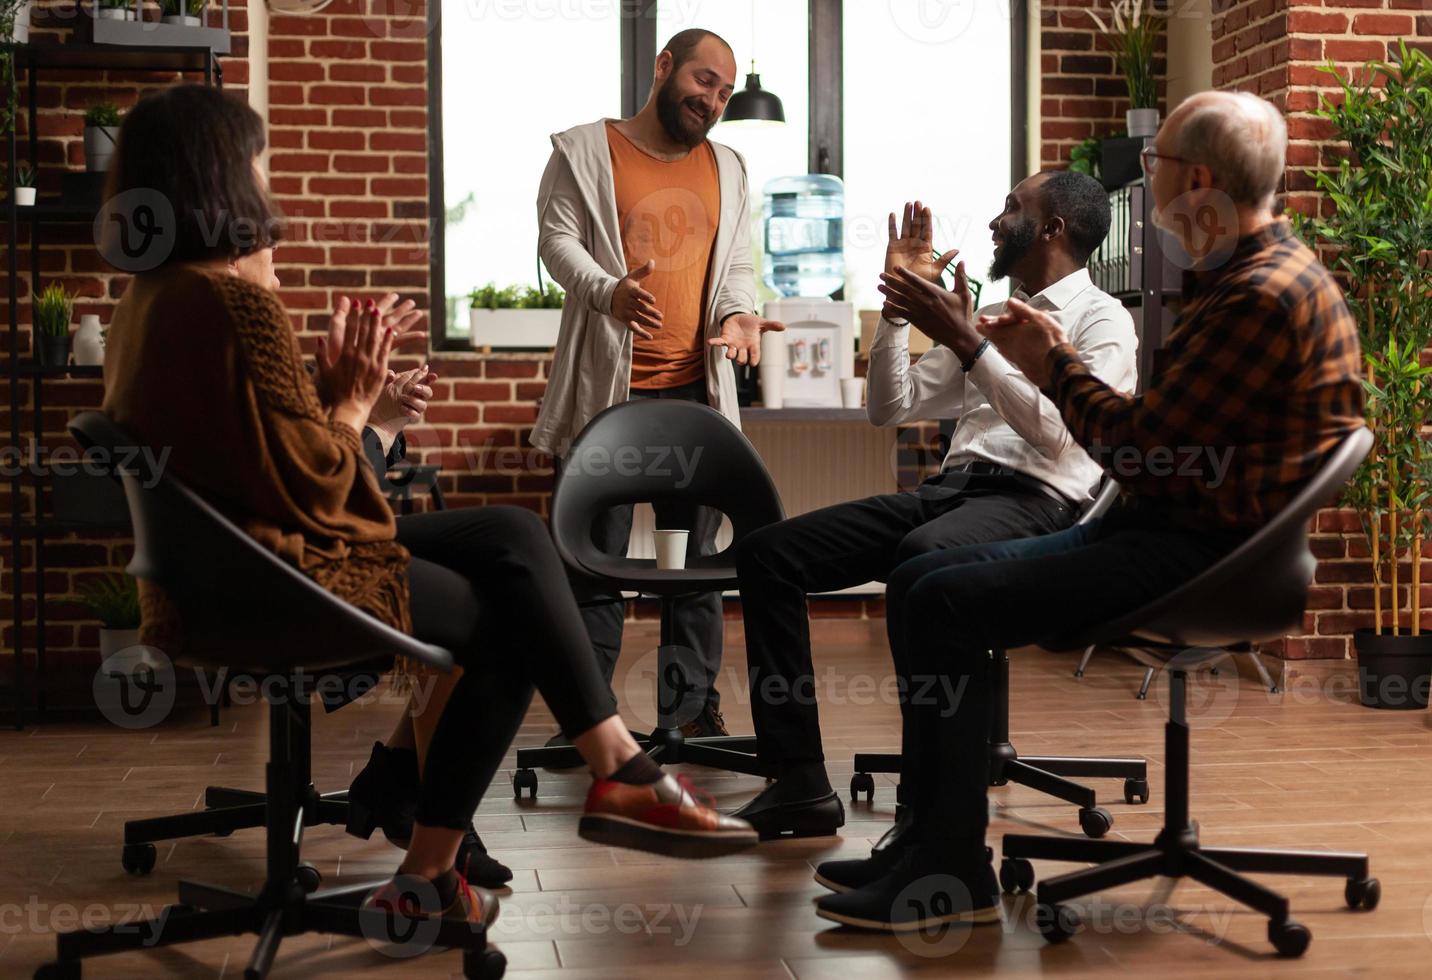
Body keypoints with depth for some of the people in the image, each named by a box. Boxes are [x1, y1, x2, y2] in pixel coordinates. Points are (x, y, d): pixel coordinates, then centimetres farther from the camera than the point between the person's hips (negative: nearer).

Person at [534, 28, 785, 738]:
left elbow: (737, 263, 16)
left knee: (697, 553, 6)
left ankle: (695, 703, 14)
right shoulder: (584, 152, 4)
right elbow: (558, 238, -4)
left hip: (697, 389, 4)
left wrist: (738, 314, -6)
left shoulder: (727, 169, 18)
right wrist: (607, 291, -24)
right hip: (607, 387, -4)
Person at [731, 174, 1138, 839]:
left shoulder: (1103, 321, 5)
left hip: (1034, 503, -7)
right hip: (949, 489, 7)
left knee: (923, 557, -41)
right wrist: (899, 307, 13)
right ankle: (799, 783, -13)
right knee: (769, 552, -10)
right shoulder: (991, 319, 27)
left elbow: (1058, 430, -12)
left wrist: (967, 343, -13)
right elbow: (890, 408, 23)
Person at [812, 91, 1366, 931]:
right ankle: (931, 839, 8)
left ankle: (954, 870, -12)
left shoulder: (1263, 297, -18)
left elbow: (1145, 445, -18)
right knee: (918, 581, 4)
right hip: (1172, 528, 11)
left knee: (948, 606, -20)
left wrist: (1054, 365, -2)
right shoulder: (1246, 276, 17)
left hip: (1206, 554, -11)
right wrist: (1055, 359, 7)